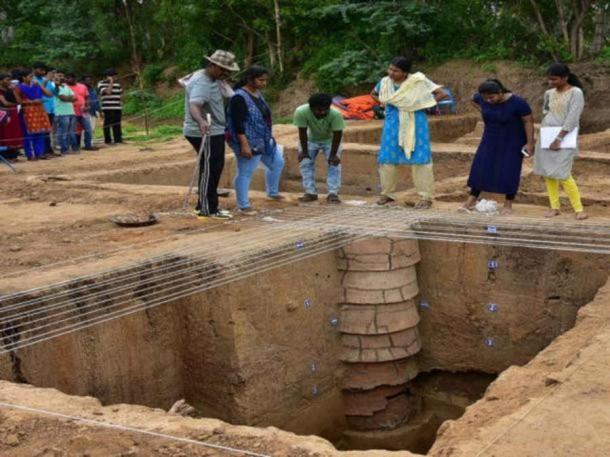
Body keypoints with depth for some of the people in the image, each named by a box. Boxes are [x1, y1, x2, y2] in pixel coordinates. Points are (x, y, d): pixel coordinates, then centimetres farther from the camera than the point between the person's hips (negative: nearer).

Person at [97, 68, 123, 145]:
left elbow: (121, 94, 23)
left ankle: (118, 139, 12)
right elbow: (108, 92, -18)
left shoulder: (117, 84, 17)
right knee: (108, 124, -3)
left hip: (118, 107, 6)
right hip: (108, 108, -6)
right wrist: (111, 82, -11)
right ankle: (108, 140, 1)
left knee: (117, 124, 7)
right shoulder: (101, 84, -3)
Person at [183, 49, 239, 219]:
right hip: (205, 134, -11)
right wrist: (201, 121, -55)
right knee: (209, 170, -5)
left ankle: (205, 206, 27)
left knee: (215, 168, 17)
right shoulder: (201, 83, -22)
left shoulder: (214, 79, 10)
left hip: (215, 132, 11)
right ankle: (207, 209, 3)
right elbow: (194, 106, -39)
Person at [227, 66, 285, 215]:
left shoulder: (257, 93, 8)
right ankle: (243, 205, 8)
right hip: (248, 142, -10)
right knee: (245, 173, -2)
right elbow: (237, 123, -24)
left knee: (277, 163, 20)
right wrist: (244, 144, -28)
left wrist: (268, 137, 24)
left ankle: (272, 193, 38)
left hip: (263, 140, 10)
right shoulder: (239, 97, -20)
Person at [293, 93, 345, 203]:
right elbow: (302, 132, -25)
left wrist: (333, 155, -21)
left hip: (330, 139, -1)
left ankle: (333, 193, -8)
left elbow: (337, 135, -27)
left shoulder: (335, 115, -38)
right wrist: (304, 151, -16)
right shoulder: (301, 112, -36)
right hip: (311, 139, 2)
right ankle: (310, 192, 5)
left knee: (334, 164, -10)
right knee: (305, 162, -2)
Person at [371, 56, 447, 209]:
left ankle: (426, 197, 0)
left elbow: (442, 94, -12)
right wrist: (382, 102, 2)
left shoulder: (418, 81, -12)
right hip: (393, 123, 4)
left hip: (415, 123, -4)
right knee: (387, 157, 3)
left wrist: (423, 104, -12)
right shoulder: (385, 82, 1)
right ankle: (387, 193, 17)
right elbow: (373, 94, 22)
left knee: (419, 157, -5)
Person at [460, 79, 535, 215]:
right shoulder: (482, 97, -13)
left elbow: (529, 121, -19)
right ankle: (471, 201, 4)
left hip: (513, 140, -4)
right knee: (481, 167, 0)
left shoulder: (517, 102, -26)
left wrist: (530, 143, -20)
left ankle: (508, 204, 9)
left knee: (510, 171, -3)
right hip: (491, 138, 4)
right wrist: (485, 113, 1)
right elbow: (474, 100, 10)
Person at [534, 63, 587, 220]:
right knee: (547, 172, 4)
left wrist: (559, 138, -19)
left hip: (564, 138, -7)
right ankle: (554, 207, 12)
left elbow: (572, 119, -16)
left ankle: (579, 209, -4)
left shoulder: (576, 93, -9)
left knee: (562, 174, -13)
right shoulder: (549, 93, 10)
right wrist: (544, 125, 9)